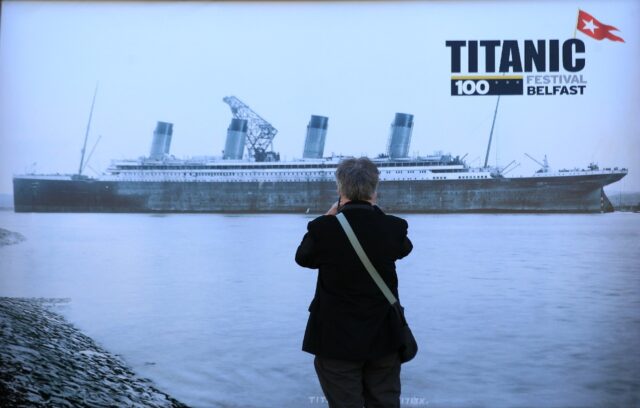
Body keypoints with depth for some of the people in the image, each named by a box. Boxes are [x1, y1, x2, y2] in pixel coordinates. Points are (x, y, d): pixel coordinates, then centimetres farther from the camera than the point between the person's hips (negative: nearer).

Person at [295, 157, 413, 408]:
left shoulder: (323, 228, -15)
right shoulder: (393, 227, -9)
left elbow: (302, 258, 4)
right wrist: (376, 212, 10)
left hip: (337, 339, -2)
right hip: (383, 338, 2)